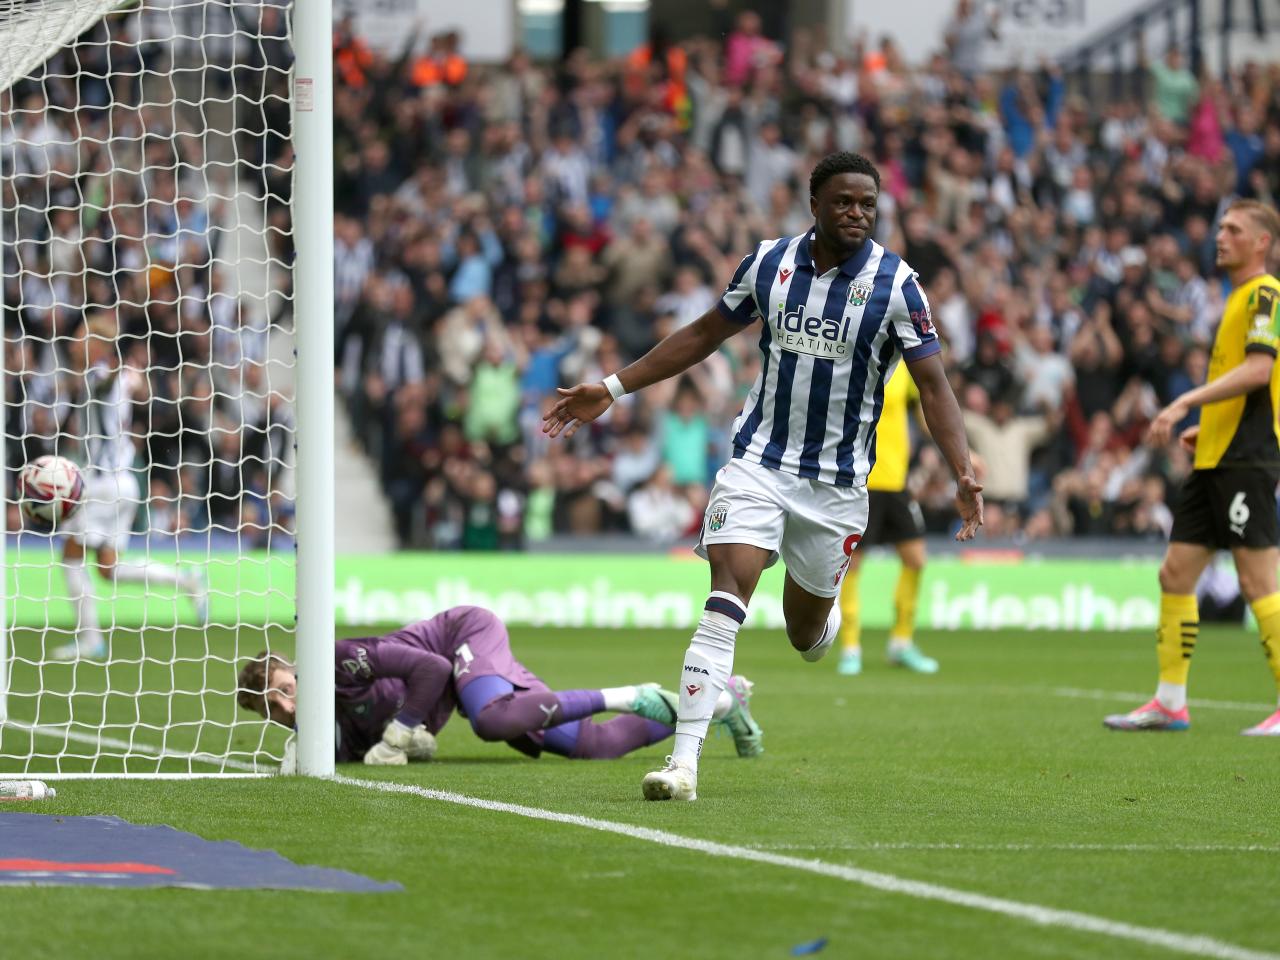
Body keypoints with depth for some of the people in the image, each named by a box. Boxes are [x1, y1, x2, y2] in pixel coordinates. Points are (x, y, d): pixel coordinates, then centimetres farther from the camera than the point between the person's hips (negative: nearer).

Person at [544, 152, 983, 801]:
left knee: (806, 635, 11)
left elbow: (932, 387, -7)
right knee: (724, 604, -18)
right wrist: (612, 389, 12)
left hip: (837, 484, 0)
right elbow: (706, 334, 13)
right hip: (758, 461, 0)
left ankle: (825, 611, 51)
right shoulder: (768, 263, 0)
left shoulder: (894, 284, -7)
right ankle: (683, 763, -21)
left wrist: (963, 473, -21)